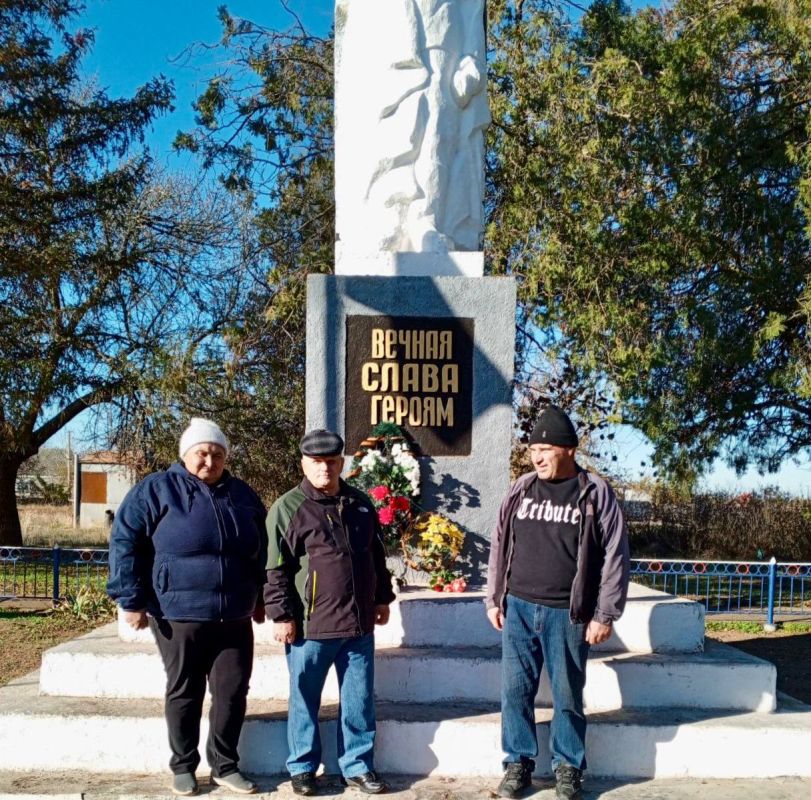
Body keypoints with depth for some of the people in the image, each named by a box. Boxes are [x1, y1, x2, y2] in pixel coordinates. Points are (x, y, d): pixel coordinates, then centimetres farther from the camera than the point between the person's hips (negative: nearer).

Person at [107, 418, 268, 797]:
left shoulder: (242, 495, 10)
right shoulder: (156, 490, -4)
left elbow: (261, 551, 21)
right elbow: (125, 544, -6)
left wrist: (259, 597, 21)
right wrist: (131, 600, -9)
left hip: (234, 617, 4)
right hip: (178, 614, -3)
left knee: (233, 691, 6)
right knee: (184, 693, 8)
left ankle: (225, 765, 21)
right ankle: (183, 767, 24)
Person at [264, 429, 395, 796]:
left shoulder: (360, 503, 9)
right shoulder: (288, 508, -7)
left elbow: (376, 556, 19)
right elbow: (276, 570, -8)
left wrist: (382, 598, 18)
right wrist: (282, 616, -11)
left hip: (359, 623, 5)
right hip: (310, 625, -4)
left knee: (359, 701, 11)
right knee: (305, 700, 8)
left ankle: (357, 766, 23)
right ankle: (302, 767, 23)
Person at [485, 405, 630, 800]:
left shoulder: (595, 493, -5)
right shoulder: (521, 489, 6)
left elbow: (615, 557, -5)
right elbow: (500, 545, 13)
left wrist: (605, 615, -7)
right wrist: (493, 599, 10)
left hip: (567, 614, -3)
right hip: (518, 608, 3)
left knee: (567, 695, 7)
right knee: (515, 690, 7)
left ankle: (568, 767, 23)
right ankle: (518, 763, 21)